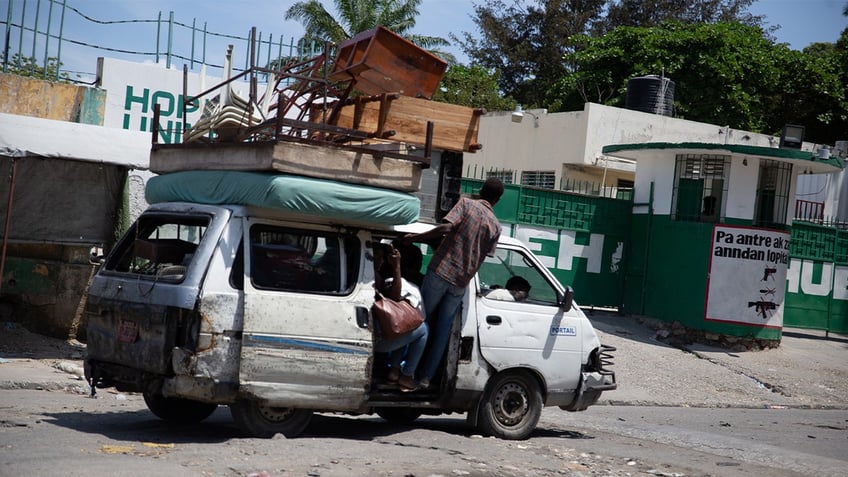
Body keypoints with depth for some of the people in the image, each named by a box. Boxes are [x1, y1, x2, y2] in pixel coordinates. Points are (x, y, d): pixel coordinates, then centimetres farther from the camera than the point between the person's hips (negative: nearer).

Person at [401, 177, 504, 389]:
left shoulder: (466, 203, -1)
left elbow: (446, 227, -15)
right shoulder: (495, 226, 8)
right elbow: (483, 256, 9)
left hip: (441, 271, -2)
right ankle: (426, 377, 8)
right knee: (443, 331, 10)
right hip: (461, 283, 2)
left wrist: (415, 237, -9)